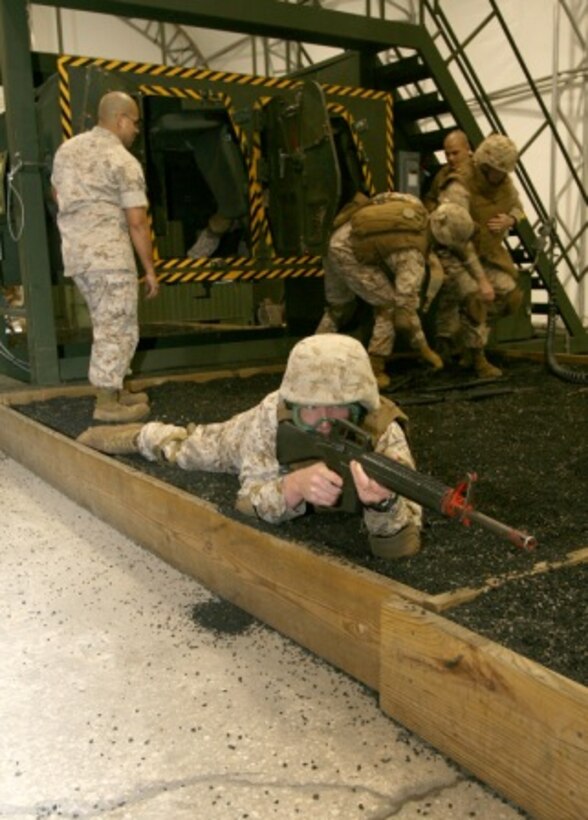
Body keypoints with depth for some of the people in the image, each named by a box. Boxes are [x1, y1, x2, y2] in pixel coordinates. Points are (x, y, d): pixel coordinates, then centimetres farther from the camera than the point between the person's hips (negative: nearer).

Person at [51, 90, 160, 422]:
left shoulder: (67, 149, 13)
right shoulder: (124, 161, -10)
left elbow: (58, 194, 27)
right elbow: (137, 222, -13)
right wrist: (150, 270, -8)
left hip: (75, 251, 8)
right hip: (109, 253, -8)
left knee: (107, 324, 17)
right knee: (117, 327, -1)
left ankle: (115, 389, 24)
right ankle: (108, 403, 3)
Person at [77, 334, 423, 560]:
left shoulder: (383, 431, -45)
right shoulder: (272, 416, -43)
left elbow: (402, 546, -49)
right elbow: (249, 500, -39)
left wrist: (383, 502, -72)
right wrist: (296, 484, -61)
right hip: (251, 440, 0)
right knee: (178, 447, 27)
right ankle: (144, 433, 55)